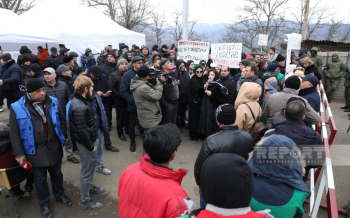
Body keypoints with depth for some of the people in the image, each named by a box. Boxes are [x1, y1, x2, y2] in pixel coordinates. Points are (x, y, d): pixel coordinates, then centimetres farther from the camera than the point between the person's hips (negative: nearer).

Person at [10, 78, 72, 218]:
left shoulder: (52, 102, -4)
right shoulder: (17, 108, -12)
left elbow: (62, 121, 8)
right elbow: (14, 133, -7)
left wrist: (63, 139, 6)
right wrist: (19, 153, -7)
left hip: (54, 147, 3)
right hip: (35, 151, -2)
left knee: (56, 174, 21)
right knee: (40, 179, 15)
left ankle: (60, 194, 45)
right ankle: (44, 203, 36)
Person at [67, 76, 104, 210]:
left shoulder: (81, 100, 3)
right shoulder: (79, 108, -29)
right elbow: (81, 132, -27)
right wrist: (91, 146, -16)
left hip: (91, 139, 10)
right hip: (86, 143, -10)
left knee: (90, 167, 27)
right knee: (87, 171, 7)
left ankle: (90, 187, 49)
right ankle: (85, 201, 24)